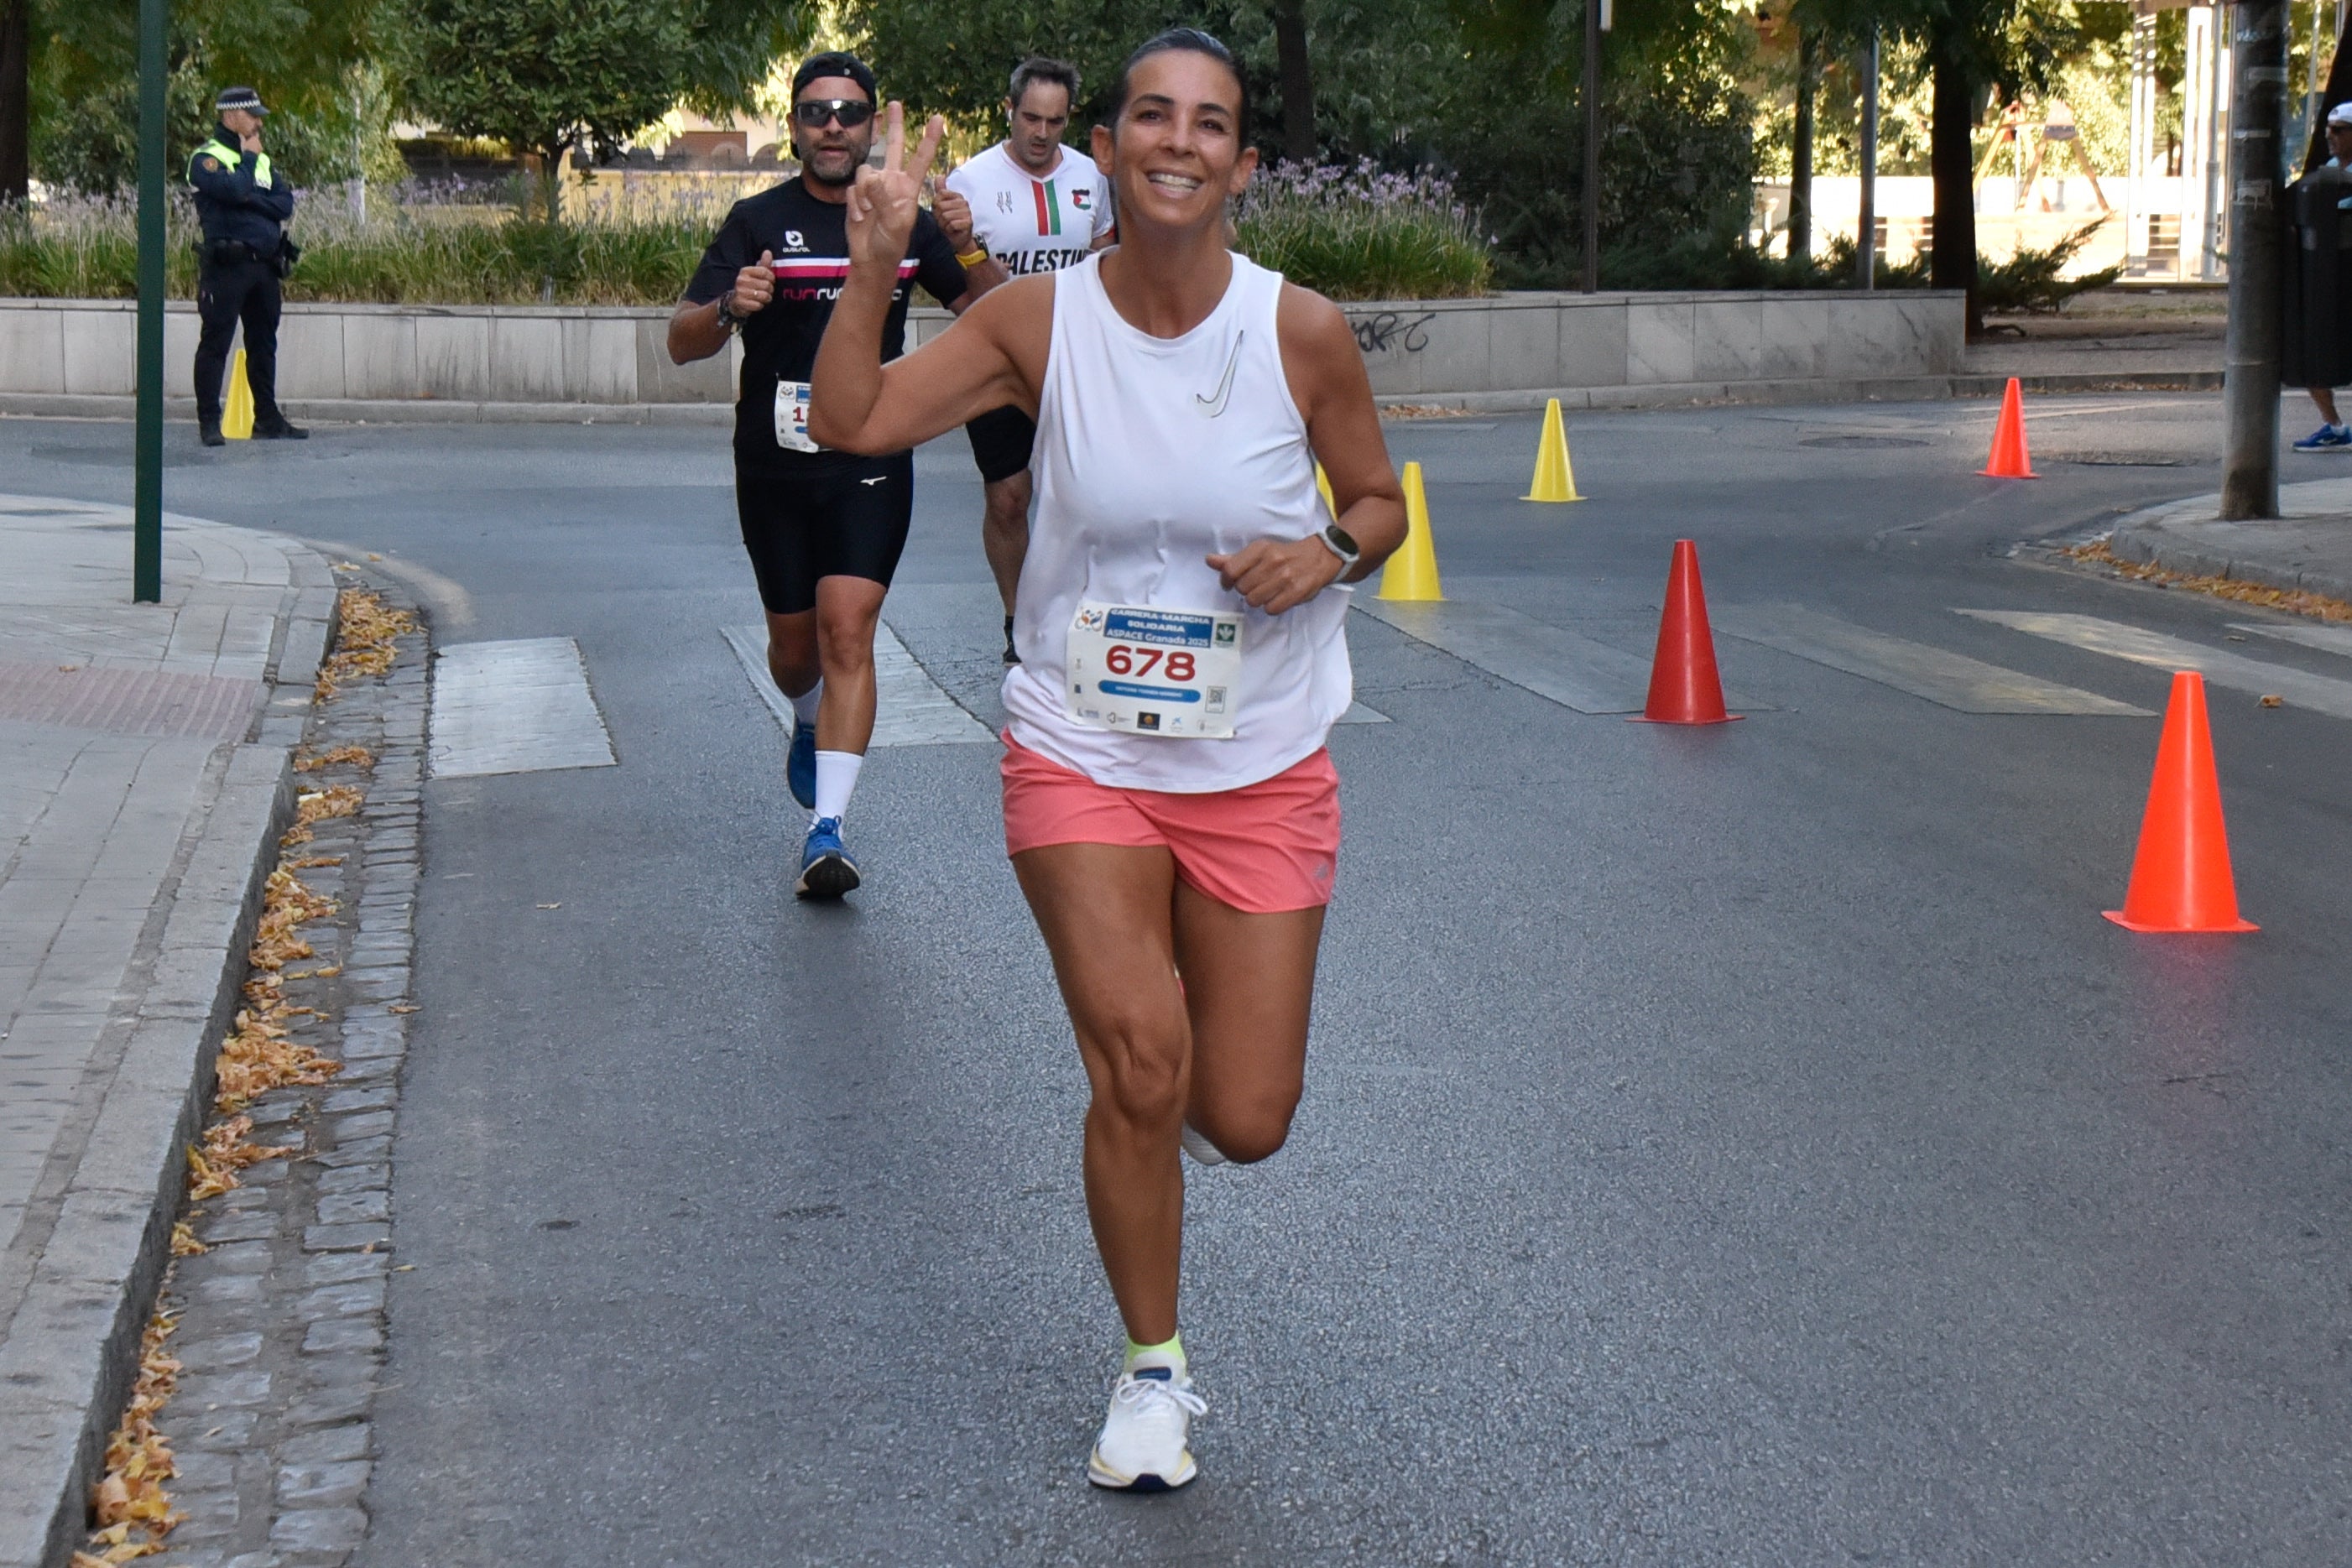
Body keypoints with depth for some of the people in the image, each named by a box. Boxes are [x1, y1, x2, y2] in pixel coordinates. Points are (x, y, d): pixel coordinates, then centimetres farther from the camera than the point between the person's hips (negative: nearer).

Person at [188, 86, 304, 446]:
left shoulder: (262, 160, 19)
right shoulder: (206, 158, -4)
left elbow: (285, 204, 6)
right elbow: (234, 190, -22)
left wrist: (251, 199, -9)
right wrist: (249, 157, -5)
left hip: (265, 264, 7)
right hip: (226, 264, -7)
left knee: (264, 345, 12)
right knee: (215, 343, -5)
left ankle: (268, 419, 18)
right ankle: (209, 422, -2)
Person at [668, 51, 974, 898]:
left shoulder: (904, 221, 5)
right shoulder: (759, 221, -3)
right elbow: (682, 341, -9)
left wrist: (973, 252, -6)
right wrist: (726, 307, -33)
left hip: (871, 460, 0)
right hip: (774, 465, 0)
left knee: (847, 630, -15)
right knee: (795, 643, 12)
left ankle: (826, 831, -18)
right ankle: (810, 728, 49)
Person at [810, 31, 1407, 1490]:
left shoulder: (1303, 330, -9)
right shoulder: (1042, 317, -6)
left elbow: (1381, 504, 5)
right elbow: (852, 425, -5)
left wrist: (1332, 551, -17)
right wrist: (875, 265, -17)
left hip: (1262, 775, 1)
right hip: (1084, 761, 0)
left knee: (1244, 1124, 2)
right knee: (1139, 1071, -10)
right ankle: (1154, 1368, 14)